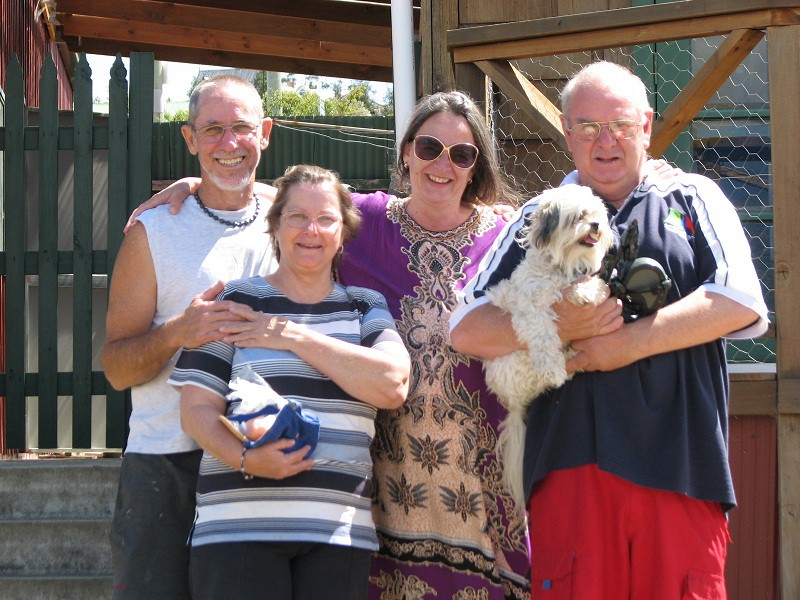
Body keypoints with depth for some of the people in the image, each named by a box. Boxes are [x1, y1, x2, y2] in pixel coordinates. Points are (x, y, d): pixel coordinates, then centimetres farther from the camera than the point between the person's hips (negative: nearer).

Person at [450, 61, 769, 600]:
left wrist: (629, 342, -7)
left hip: (681, 467, -1)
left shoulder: (693, 199, 15)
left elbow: (741, 303, -1)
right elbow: (467, 330, 8)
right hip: (572, 463, 1)